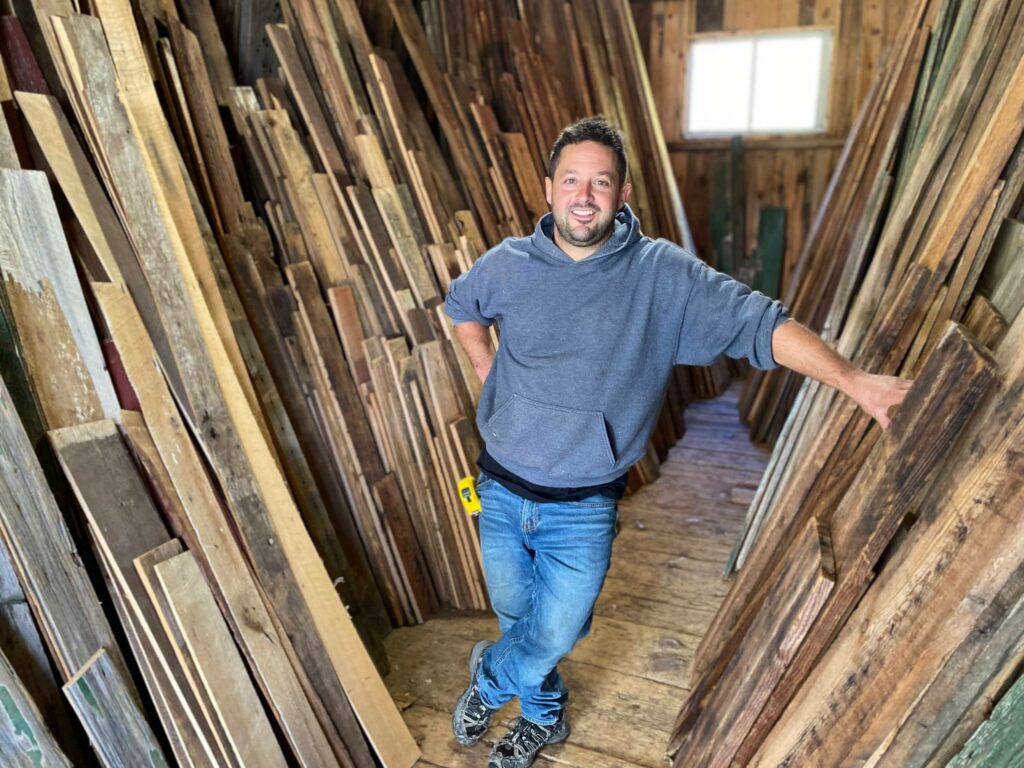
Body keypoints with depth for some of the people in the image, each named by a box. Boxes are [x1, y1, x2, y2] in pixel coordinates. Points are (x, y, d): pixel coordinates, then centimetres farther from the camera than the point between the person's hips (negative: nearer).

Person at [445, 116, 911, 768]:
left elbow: (761, 324, -17)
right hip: (501, 492, 3)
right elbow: (461, 306, 17)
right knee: (517, 617, 22)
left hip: (583, 511, -3)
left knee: (552, 636, 9)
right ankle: (546, 715, 52)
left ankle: (488, 676, 45)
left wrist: (856, 381, -27)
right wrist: (487, 374, 7)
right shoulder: (509, 265, -4)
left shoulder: (663, 275, -12)